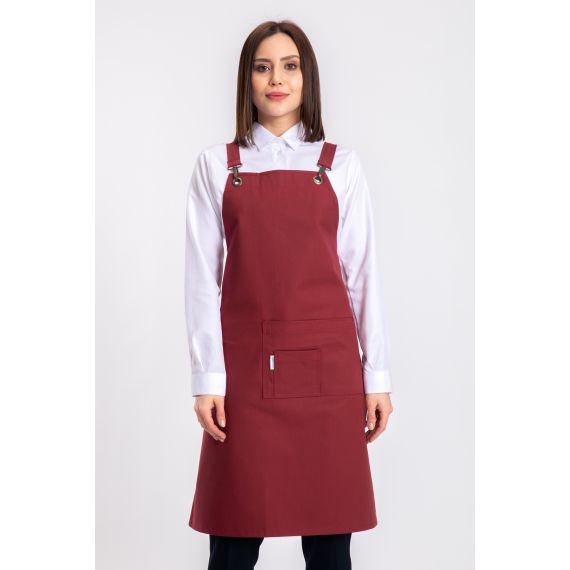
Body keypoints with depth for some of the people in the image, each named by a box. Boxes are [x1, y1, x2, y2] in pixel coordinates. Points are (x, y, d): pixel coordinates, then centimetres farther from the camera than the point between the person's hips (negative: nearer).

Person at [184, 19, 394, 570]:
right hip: (245, 367, 0)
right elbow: (202, 277, 3)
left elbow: (361, 273, 6)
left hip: (326, 367, 1)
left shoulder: (339, 164, 8)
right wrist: (207, 379, -4)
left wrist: (377, 376, 2)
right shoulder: (216, 164, 7)